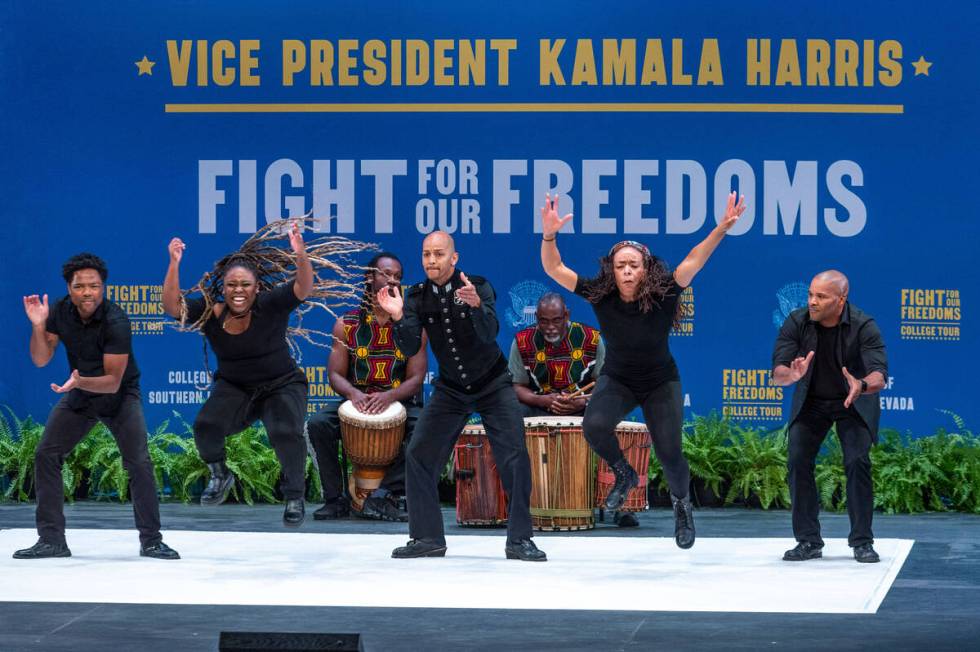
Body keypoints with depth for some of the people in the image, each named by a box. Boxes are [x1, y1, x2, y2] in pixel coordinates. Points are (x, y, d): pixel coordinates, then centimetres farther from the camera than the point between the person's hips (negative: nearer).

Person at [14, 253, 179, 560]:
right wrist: (38, 326, -24)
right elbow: (41, 359, -8)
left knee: (139, 463, -15)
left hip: (119, 396, -5)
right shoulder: (61, 312, -13)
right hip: (78, 396, 5)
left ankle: (151, 540, -2)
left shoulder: (116, 322, -28)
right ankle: (51, 540, 4)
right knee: (46, 455, -3)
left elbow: (113, 382, -28)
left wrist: (80, 381, -45)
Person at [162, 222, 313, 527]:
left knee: (286, 433, -27)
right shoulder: (210, 312, -10)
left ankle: (295, 496, -2)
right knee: (206, 426, -21)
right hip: (234, 388, 2)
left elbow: (303, 288, -30)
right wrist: (174, 265, -35)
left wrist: (301, 256, -50)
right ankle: (220, 476, 12)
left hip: (281, 385, -2)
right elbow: (172, 307, -21)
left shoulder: (270, 305, -16)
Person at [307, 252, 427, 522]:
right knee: (318, 424, -27)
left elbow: (416, 378, -5)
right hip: (355, 401, 1)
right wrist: (354, 393, -24)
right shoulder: (346, 325, 2)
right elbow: (335, 374, -1)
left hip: (398, 402, -1)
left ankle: (385, 495, -27)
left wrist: (389, 396, -26)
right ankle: (335, 499, -16)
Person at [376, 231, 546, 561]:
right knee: (418, 457, -4)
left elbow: (489, 333, -31)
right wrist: (398, 317, -34)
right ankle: (428, 538, 5)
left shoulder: (478, 286, -17)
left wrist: (476, 305, -51)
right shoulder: (418, 296, -8)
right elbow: (410, 349, -16)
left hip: (493, 385, -3)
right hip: (450, 390, 3)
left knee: (515, 458, -12)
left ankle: (519, 540, -5)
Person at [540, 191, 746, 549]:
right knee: (594, 426, -28)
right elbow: (554, 269, -22)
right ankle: (624, 474, 3)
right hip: (616, 381, 1)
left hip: (661, 384, -1)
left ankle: (682, 505, 30)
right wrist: (549, 235, -40)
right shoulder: (601, 295, -19)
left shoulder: (663, 295, -22)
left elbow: (694, 261, -32)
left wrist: (722, 228, -45)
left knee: (669, 453, -4)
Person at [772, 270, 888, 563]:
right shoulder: (796, 322, -20)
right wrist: (791, 375, -48)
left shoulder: (863, 326, -26)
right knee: (798, 462, -10)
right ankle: (808, 542, 0)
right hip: (810, 402, 2)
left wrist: (862, 385, -58)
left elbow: (880, 375, -34)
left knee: (857, 462, -17)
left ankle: (862, 541, -6)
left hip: (854, 403, -2)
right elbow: (777, 371, -24)